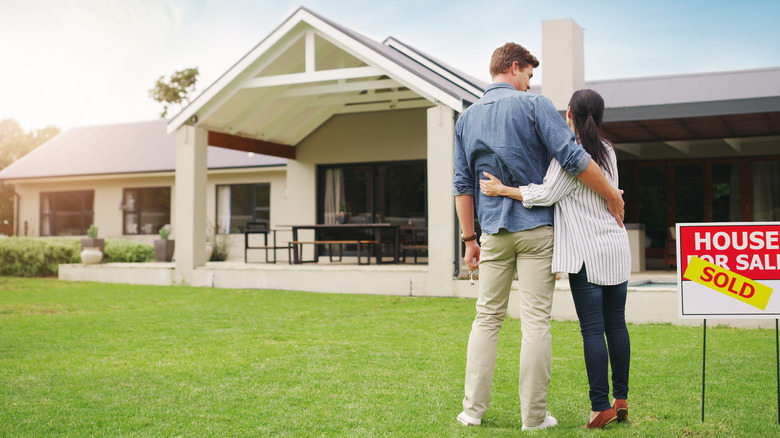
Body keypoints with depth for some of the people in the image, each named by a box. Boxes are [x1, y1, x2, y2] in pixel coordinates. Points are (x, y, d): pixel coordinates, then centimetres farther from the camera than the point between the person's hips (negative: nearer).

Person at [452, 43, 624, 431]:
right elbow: (574, 159, -12)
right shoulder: (534, 105, -4)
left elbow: (463, 185, 11)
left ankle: (473, 409, 10)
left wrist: (469, 238, 15)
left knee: (487, 317, 10)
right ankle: (534, 416, 4)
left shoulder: (467, 118, 10)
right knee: (536, 320, 0)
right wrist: (613, 197, -2)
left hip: (494, 232, 4)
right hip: (536, 227, -4)